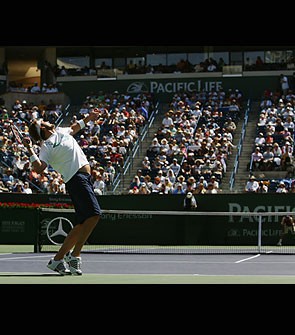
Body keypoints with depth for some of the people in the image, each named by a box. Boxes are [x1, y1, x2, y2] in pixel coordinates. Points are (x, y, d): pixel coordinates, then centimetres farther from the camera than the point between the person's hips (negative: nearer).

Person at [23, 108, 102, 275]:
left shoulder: (60, 131, 21)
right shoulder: (46, 147, -4)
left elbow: (74, 128, 44)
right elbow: (38, 168, -19)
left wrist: (88, 118, 46)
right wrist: (30, 149, -26)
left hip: (85, 179, 9)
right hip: (76, 179, -9)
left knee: (82, 224, 8)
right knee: (94, 214, -25)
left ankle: (57, 259, 13)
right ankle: (75, 256, -24)